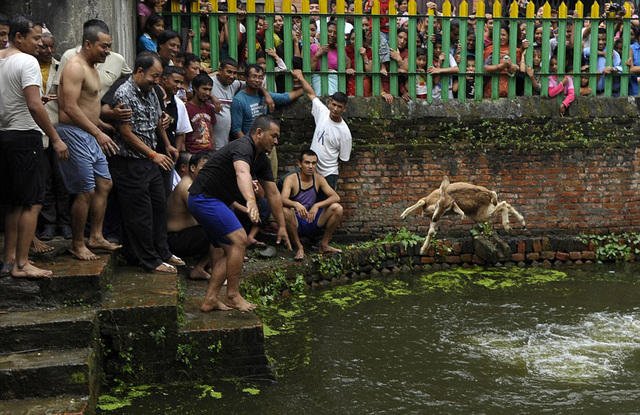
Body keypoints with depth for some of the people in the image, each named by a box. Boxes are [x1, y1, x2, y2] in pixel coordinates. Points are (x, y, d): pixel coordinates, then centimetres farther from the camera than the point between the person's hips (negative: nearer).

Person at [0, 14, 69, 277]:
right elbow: (34, 106, -20)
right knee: (32, 203, -5)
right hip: (24, 137, -9)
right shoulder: (27, 61, -12)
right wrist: (55, 139, -17)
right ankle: (21, 264, -5)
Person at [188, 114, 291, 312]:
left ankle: (210, 300, 7)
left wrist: (281, 226, 16)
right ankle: (232, 295, -11)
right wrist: (251, 201, -63)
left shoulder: (262, 159, 10)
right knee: (239, 239, -19)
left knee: (231, 250, 7)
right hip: (204, 197, -11)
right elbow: (242, 172, -45)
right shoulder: (243, 147, -21)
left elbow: (273, 193, 15)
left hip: (214, 202, 11)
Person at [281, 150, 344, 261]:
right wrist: (296, 204, -50)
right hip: (296, 224, -4)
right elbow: (283, 200, -27)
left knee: (337, 208, -16)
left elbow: (336, 197, -10)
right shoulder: (291, 179, -10)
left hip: (313, 222, 4)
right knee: (286, 211, -36)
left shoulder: (318, 179, 1)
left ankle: (324, 245, -2)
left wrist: (317, 205, -28)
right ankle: (299, 247, -17)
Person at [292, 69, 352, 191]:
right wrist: (300, 77, 14)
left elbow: (343, 158, -6)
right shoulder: (322, 112, -4)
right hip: (311, 170, 4)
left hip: (328, 174, -4)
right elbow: (311, 93, 8)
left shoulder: (344, 132, -15)